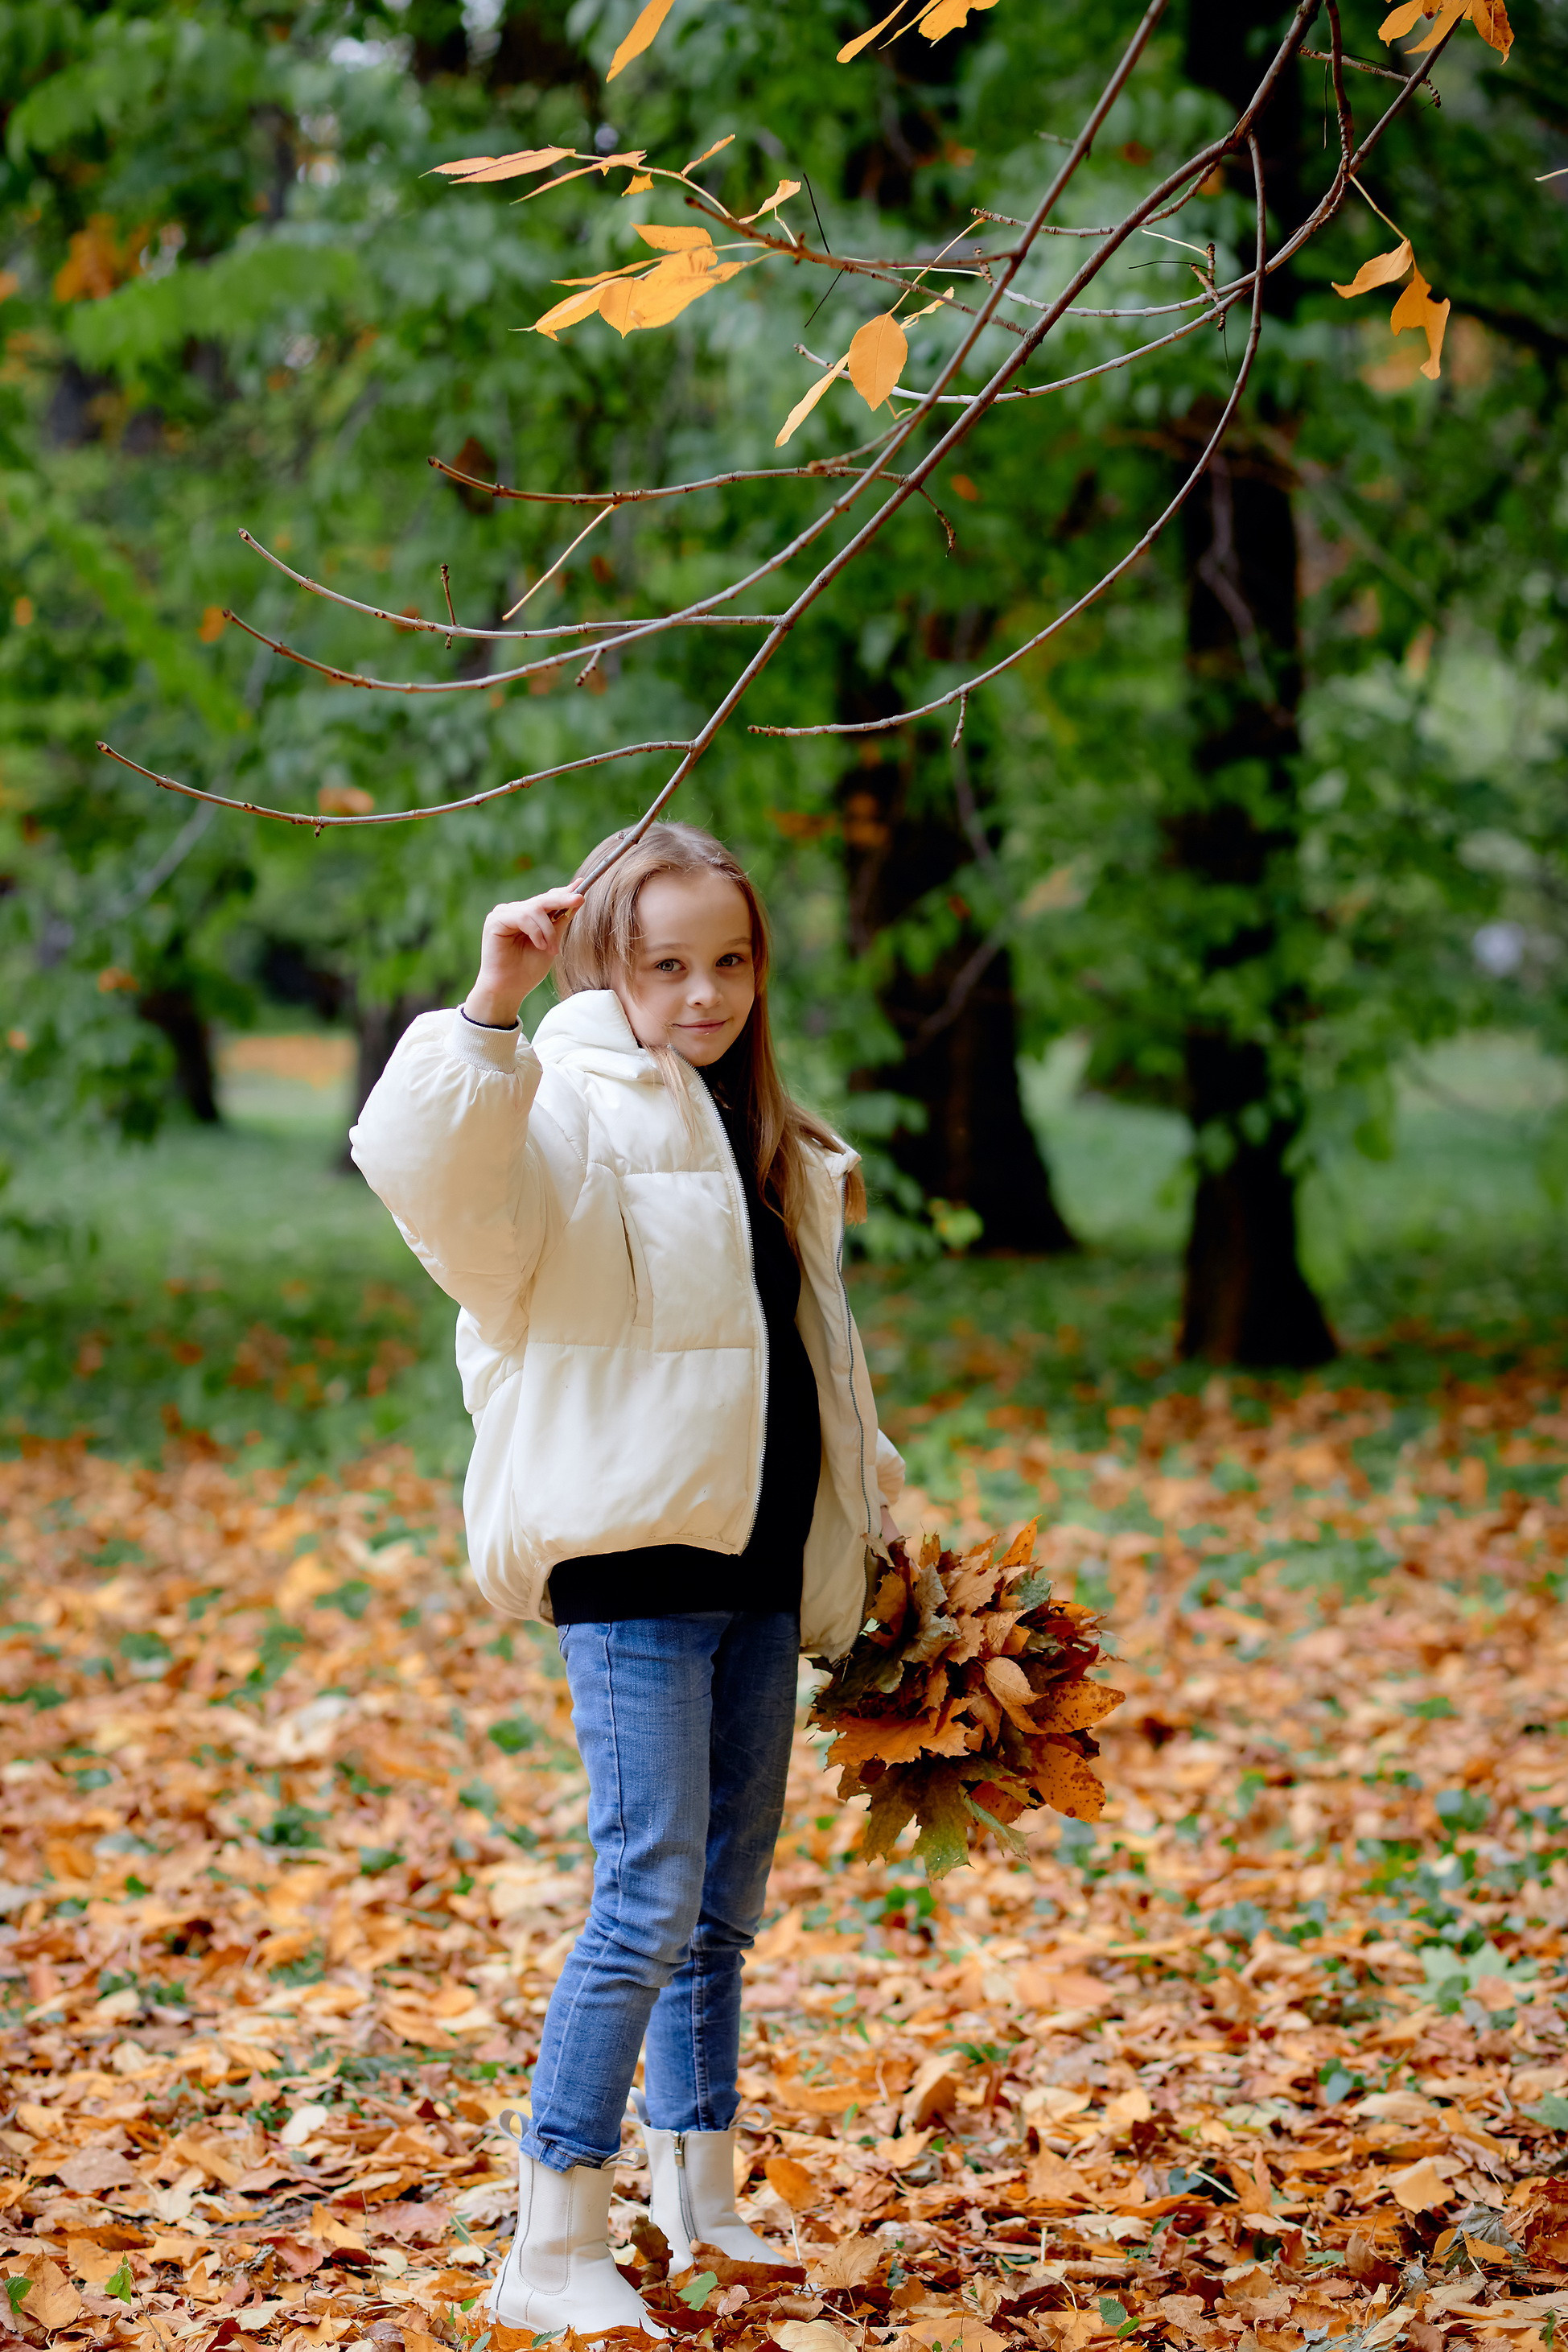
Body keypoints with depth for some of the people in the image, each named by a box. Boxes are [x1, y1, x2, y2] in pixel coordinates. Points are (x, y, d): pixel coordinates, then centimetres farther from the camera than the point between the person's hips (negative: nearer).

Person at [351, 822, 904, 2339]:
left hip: (757, 1566, 8)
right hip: (630, 1555, -8)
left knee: (725, 1899, 14)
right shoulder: (574, 1117, -10)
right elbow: (423, 1164, -32)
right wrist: (493, 1003, -39)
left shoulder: (762, 1144, 16)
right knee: (650, 1899, -11)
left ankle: (699, 2199, 26)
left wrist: (865, 1508, 30)